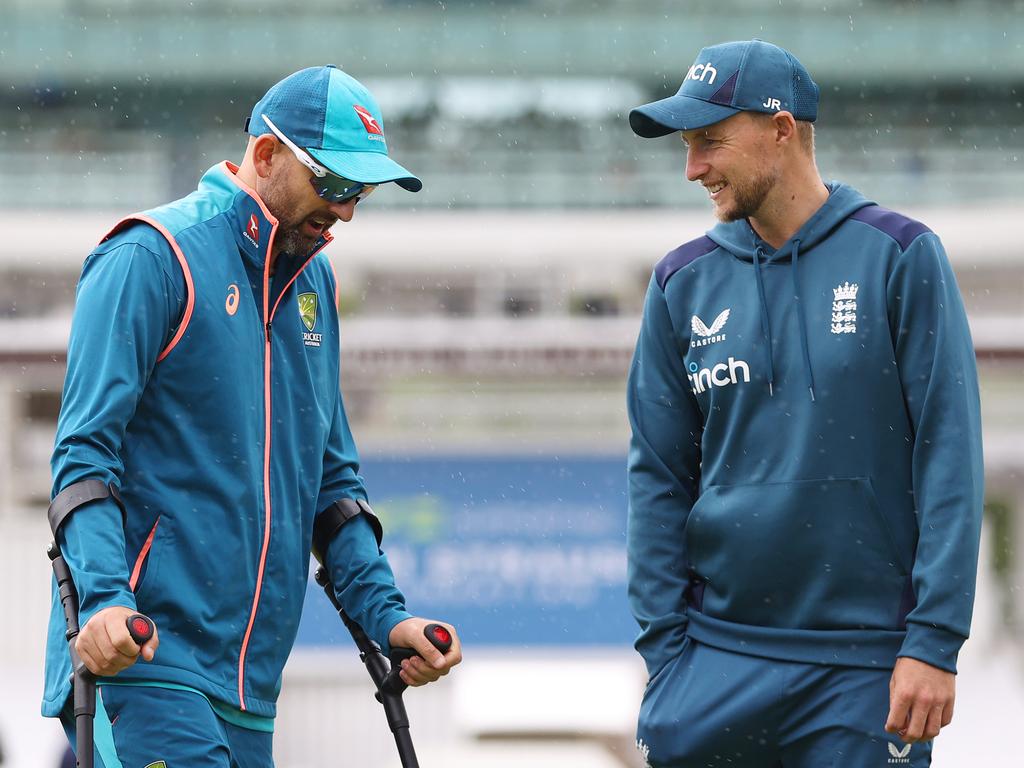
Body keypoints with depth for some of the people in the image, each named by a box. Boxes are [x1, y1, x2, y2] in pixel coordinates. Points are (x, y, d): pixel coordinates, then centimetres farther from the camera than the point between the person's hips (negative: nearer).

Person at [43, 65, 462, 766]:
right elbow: (84, 452, -12)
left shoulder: (313, 282, 18)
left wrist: (384, 615, 11)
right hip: (143, 658, -7)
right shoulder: (152, 259, -6)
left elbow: (331, 479, 23)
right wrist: (105, 599, -26)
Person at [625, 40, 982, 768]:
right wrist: (664, 649, 1)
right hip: (719, 655, 3)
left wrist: (934, 642, -11)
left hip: (867, 669, -3)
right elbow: (658, 479, 9)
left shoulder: (900, 257, -3)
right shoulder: (684, 282, 7)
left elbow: (949, 456, -6)